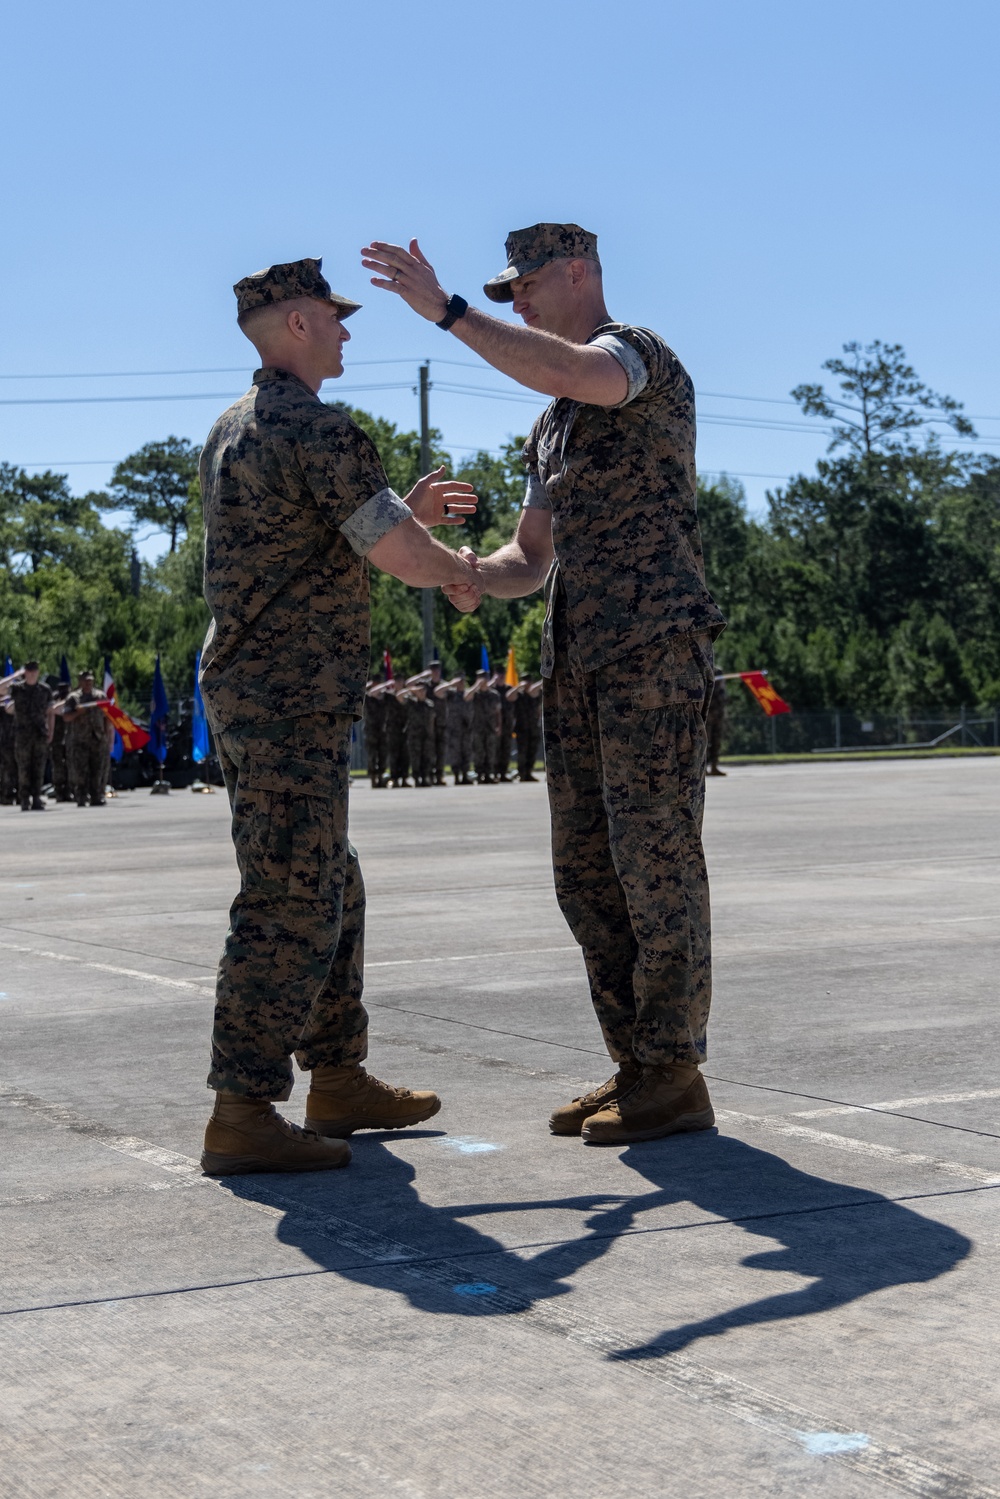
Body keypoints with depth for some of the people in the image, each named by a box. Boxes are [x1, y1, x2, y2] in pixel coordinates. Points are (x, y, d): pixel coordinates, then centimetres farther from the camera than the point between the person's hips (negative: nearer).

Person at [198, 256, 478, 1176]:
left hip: (248, 688, 10)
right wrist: (464, 570, 5)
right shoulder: (318, 430, -15)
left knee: (330, 892, 17)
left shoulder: (234, 430, 17)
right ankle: (243, 1117, -8)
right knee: (288, 905, -9)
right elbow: (398, 559, -16)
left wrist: (405, 512, 21)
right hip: (292, 698, -10)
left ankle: (339, 1082, 24)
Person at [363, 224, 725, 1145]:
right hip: (580, 661, 9)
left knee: (657, 859, -8)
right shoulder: (554, 424, 26)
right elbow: (532, 560, 24)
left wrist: (444, 309, -27)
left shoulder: (639, 352, -3)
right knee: (589, 869, 7)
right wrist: (474, 579, 1)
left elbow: (572, 373, -29)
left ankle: (675, 1079, -2)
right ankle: (638, 1069, 13)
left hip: (656, 645, -9)